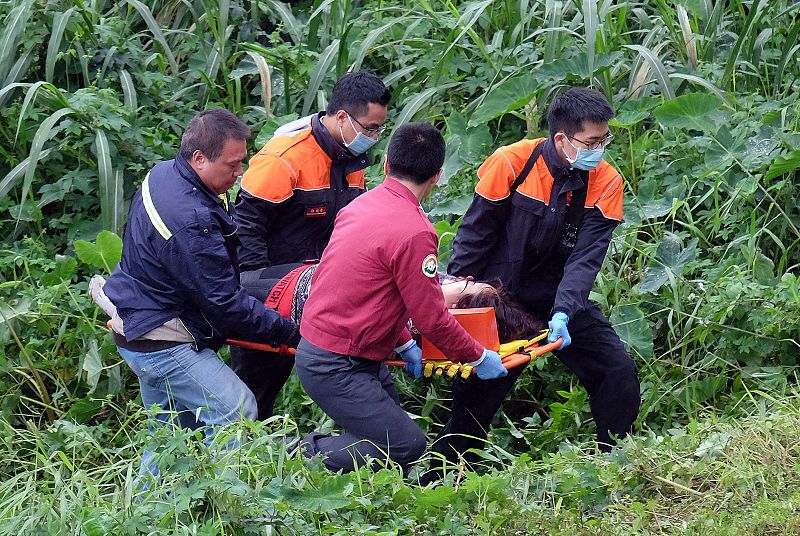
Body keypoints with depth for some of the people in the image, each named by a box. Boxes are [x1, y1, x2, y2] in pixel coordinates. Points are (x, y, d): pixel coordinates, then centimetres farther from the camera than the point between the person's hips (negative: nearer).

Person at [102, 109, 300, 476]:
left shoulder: (162, 174, 1)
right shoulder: (190, 222, -31)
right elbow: (226, 304, -24)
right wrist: (287, 331, -15)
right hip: (159, 342, -11)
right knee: (236, 412, -11)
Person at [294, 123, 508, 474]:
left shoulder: (360, 206, 6)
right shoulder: (414, 232, -21)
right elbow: (432, 319, -15)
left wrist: (403, 344, 23)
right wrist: (478, 358, 0)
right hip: (336, 367, -9)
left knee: (392, 424, 18)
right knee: (406, 446, -8)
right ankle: (309, 456, -4)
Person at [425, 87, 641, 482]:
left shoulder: (605, 183, -11)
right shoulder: (512, 163, -16)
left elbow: (585, 258, -17)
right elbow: (475, 233, -7)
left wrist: (563, 313, -32)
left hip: (563, 300, 3)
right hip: (502, 298, -2)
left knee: (620, 375, -9)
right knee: (476, 394, -2)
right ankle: (436, 479, 14)